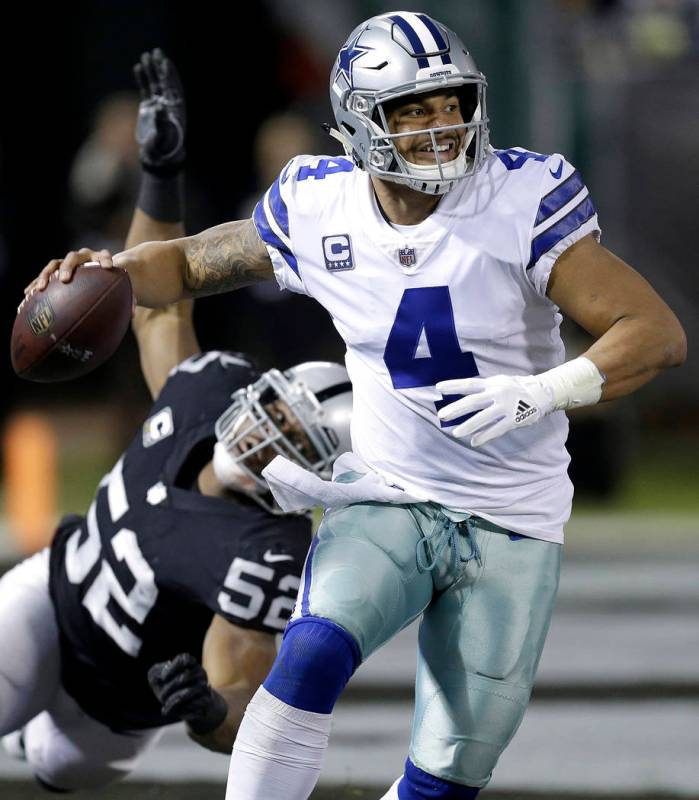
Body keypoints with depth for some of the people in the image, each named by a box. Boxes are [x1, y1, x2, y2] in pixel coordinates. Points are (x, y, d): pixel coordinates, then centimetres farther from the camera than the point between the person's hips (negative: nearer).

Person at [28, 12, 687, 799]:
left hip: (511, 526, -1)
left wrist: (540, 393, -34)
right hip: (386, 498, 1)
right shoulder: (318, 210, -5)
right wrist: (109, 272, -9)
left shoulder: (522, 203, -15)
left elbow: (658, 334, -18)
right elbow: (192, 261, 13)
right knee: (312, 654, -30)